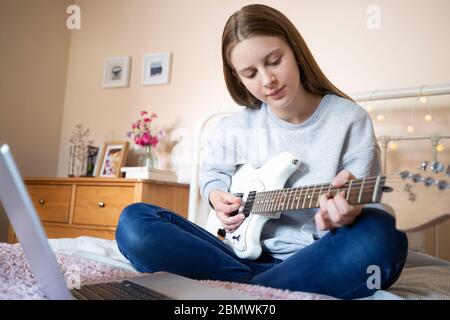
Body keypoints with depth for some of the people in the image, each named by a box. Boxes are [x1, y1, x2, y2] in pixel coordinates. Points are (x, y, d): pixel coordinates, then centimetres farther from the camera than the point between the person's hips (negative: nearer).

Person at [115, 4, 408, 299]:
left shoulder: (350, 120, -4)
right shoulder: (233, 129, 3)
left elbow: (368, 205, -5)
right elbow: (212, 172, 24)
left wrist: (347, 214, -29)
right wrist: (217, 196, 1)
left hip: (316, 261, -1)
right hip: (249, 254, 3)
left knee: (380, 237, -37)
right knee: (135, 222, -13)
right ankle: (256, 288, -21)